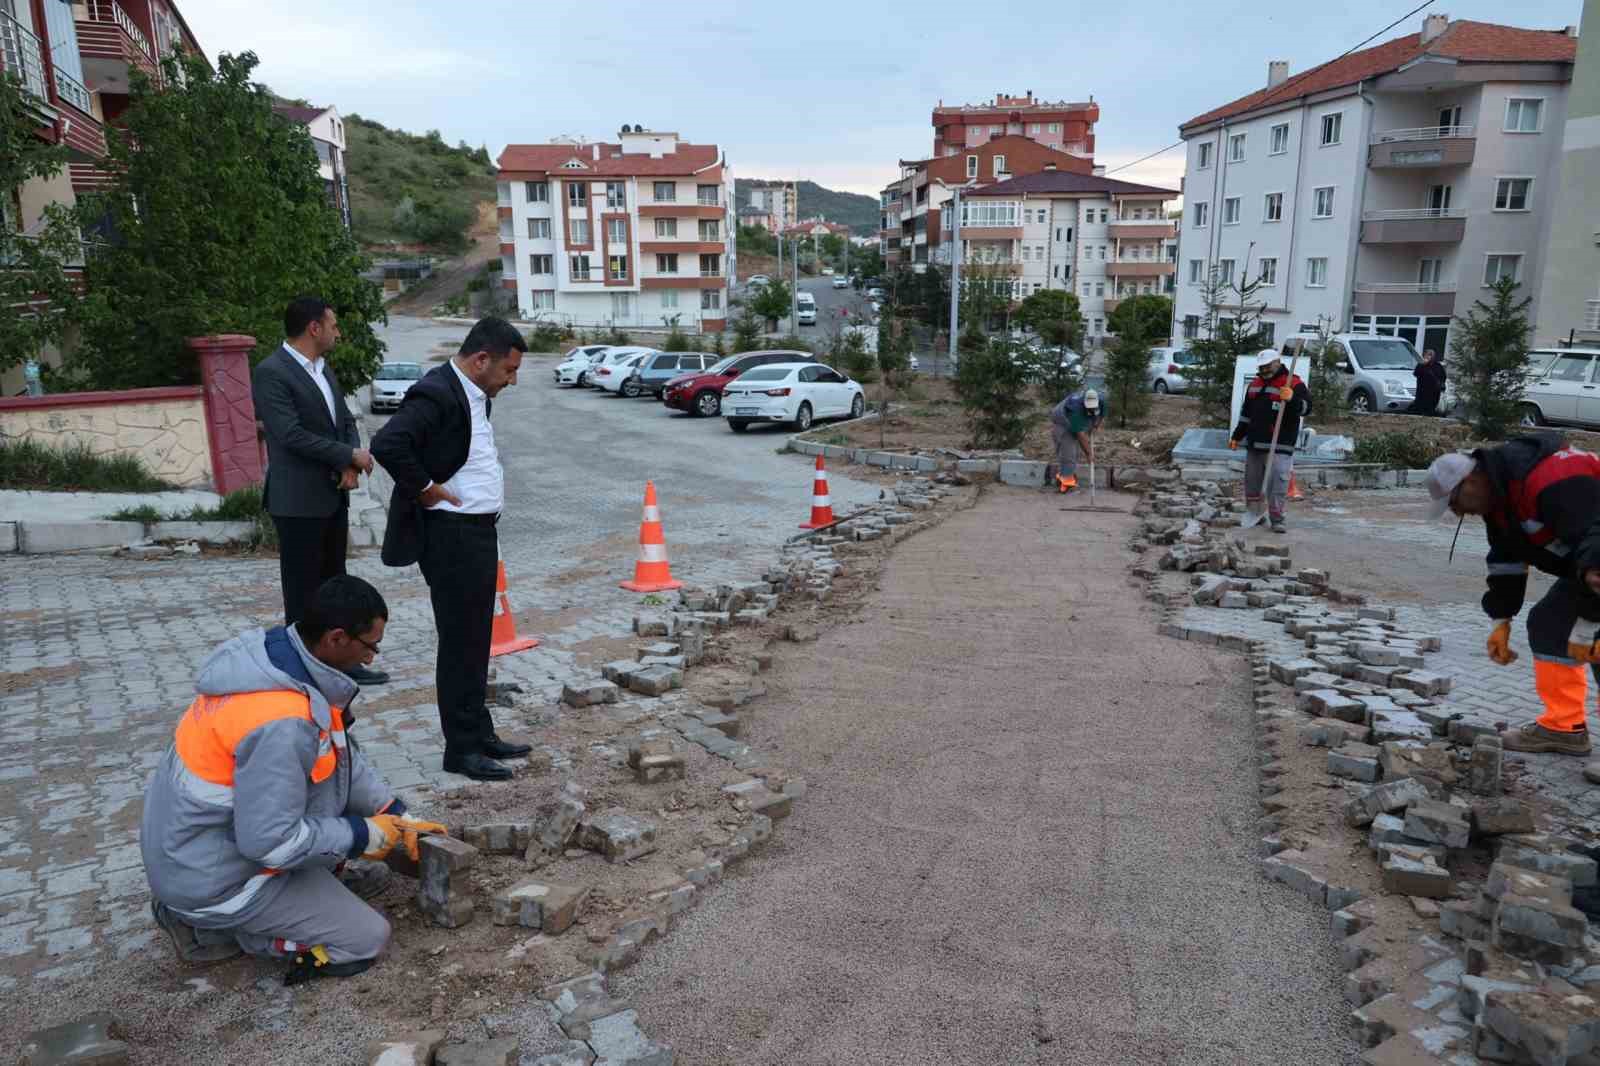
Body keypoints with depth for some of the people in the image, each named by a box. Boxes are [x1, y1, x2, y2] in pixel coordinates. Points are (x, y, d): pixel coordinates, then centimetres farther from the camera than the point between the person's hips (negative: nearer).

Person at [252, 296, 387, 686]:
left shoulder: (324, 369, 13)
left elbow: (346, 422, 13)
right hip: (298, 501, -8)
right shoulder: (270, 372, -14)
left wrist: (351, 464, -6)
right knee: (303, 592, 1)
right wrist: (351, 456, -15)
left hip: (334, 497, 8)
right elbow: (292, 434, -21)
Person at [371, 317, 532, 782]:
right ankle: (461, 749, 11)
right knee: (460, 643, 0)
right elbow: (387, 444, -31)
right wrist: (425, 490, -21)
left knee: (476, 640, 16)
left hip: (478, 532, 9)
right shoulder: (436, 394, -19)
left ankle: (480, 735, 28)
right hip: (450, 535, -9)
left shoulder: (474, 394, 11)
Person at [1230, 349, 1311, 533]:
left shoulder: (1294, 384, -4)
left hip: (1279, 447, -7)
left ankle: (1276, 518, -9)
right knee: (1252, 481, 12)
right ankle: (1252, 516, 25)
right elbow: (1246, 414, 24)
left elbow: (1306, 408, -14)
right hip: (1254, 444, 7)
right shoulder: (1254, 385, 16)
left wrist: (1291, 399, -32)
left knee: (1278, 482, -12)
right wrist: (1237, 436, 25)